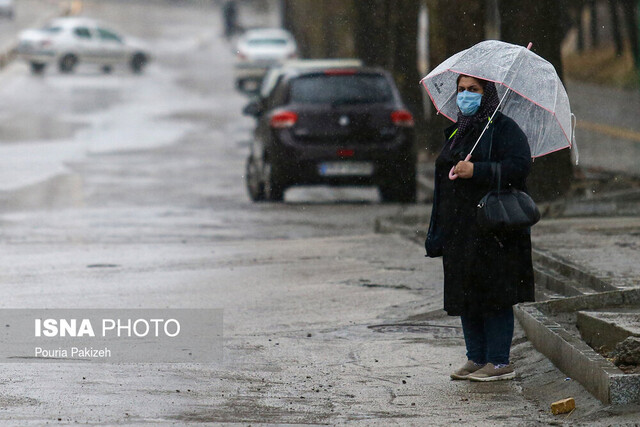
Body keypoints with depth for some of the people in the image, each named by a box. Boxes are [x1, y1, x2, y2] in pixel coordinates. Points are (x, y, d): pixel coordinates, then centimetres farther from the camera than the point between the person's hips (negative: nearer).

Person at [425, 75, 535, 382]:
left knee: (493, 296, -7)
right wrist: (438, 234, 20)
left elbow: (520, 166, -18)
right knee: (464, 296, 8)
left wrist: (476, 171, -22)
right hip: (459, 230, 8)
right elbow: (445, 179, 25)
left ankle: (500, 362, -2)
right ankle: (476, 359, 15)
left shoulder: (503, 129, -5)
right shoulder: (456, 133, 19)